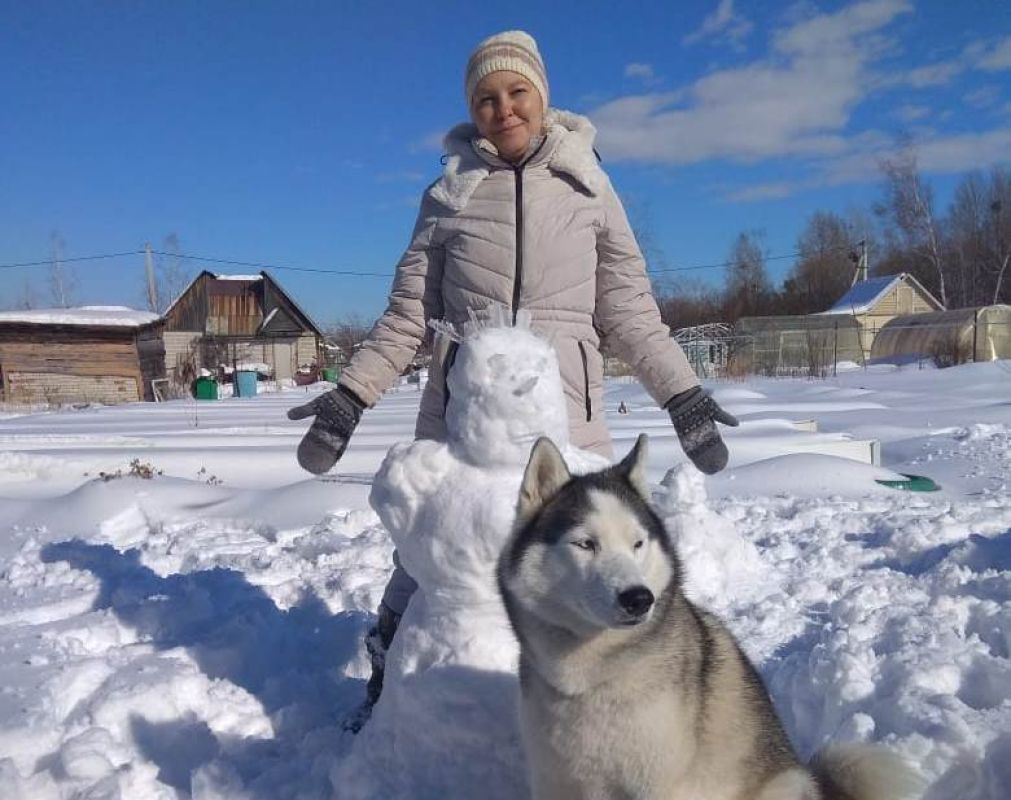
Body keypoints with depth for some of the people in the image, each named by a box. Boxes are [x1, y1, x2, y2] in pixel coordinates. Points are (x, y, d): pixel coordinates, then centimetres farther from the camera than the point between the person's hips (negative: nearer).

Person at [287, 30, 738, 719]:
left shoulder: (588, 185, 11)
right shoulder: (449, 193, 9)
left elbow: (629, 309, 10)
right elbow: (410, 313, 9)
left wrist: (682, 392, 4)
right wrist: (351, 394, 2)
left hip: (566, 408, 0)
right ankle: (387, 690, 23)